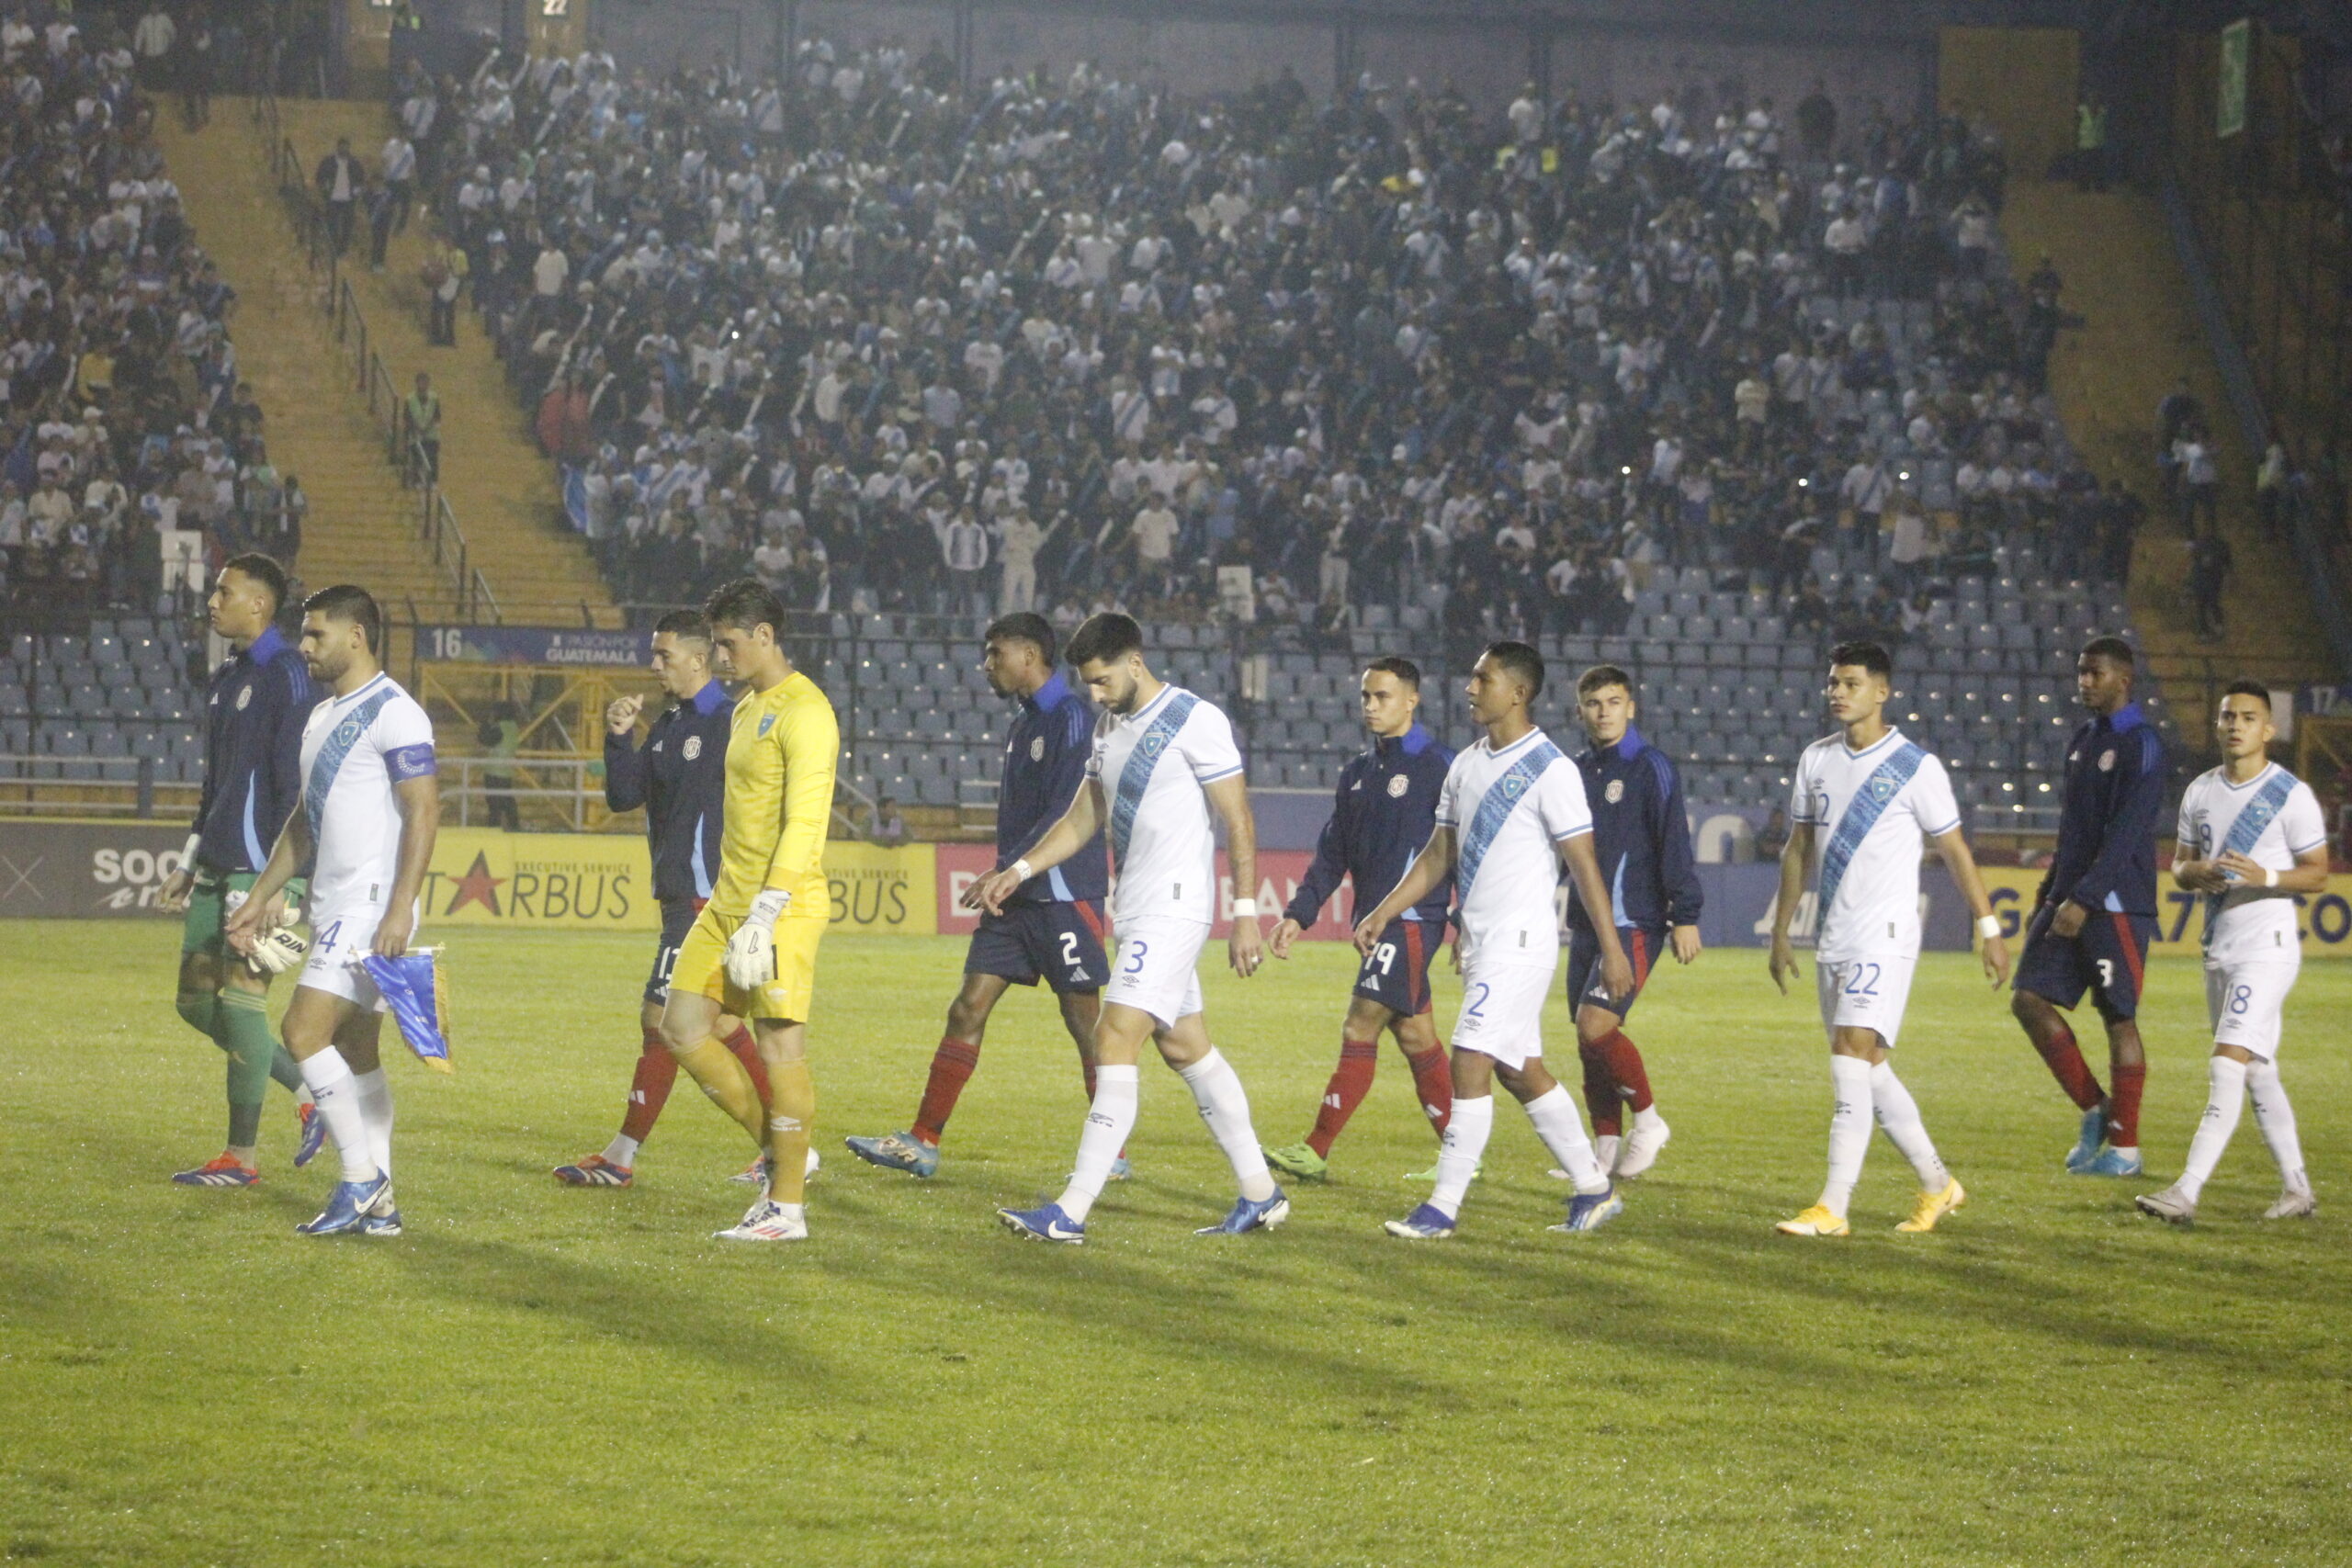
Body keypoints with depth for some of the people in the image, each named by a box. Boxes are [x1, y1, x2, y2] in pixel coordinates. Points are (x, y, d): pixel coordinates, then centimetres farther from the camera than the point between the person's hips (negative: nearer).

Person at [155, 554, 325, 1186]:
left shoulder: (285, 676, -12)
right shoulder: (225, 679, 17)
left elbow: (296, 784, -17)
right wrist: (190, 862, 22)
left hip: (260, 868, -9)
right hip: (217, 869, 9)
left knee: (240, 1002, -6)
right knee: (197, 1001, 9)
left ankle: (241, 1157, 1)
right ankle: (311, 1092, 19)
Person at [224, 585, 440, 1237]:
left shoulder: (393, 713, -12)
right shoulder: (323, 716, 18)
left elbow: (424, 811, -17)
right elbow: (305, 819, 26)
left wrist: (400, 908, -24)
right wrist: (261, 897, 23)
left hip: (373, 907, -10)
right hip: (334, 908, 10)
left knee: (305, 1030, -15)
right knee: (355, 1049, 9)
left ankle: (360, 1178, -9)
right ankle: (378, 1204, 11)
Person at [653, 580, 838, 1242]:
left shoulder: (803, 713, -13)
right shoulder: (747, 709, 18)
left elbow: (805, 826, -20)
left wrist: (763, 917, -25)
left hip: (782, 907, -10)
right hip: (728, 902, 10)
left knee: (780, 1044, -6)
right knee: (682, 1027, 5)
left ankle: (787, 1208, 0)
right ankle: (780, 1154, 16)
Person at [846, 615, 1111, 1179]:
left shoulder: (1072, 718, -12)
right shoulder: (1024, 724, 17)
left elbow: (1067, 814, -19)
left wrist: (1009, 873, -19)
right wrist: (1003, 880, 14)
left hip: (1064, 896, -9)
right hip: (1017, 898, 9)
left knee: (1085, 1021, -2)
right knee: (967, 1011, 4)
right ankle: (922, 1142, 5)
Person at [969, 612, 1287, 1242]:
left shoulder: (1196, 720, -11)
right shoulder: (1111, 730, 15)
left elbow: (1239, 822, -11)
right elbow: (1082, 820, 22)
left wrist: (1246, 913, -14)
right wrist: (1018, 871, 10)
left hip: (1174, 909, -9)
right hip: (1137, 912, 9)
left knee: (1114, 1040, -15)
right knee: (1187, 1049, 13)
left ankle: (1071, 1213, -18)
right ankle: (1260, 1195, 21)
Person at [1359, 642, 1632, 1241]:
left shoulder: (1550, 770, -11)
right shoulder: (1466, 766, 13)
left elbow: (1584, 866, -12)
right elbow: (1438, 855, 19)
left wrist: (1611, 949, -13)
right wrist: (1382, 913, 12)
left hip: (1520, 939, -9)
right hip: (1479, 940, 9)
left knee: (1470, 1063, -12)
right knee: (1521, 1070, 13)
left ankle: (1443, 1207, -10)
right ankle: (1594, 1188, 23)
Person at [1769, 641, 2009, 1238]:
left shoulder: (1915, 766, -6)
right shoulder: (1817, 760, 10)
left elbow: (1954, 851, -1)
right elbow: (1799, 851, 17)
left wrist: (1989, 930, -2)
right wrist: (1781, 934, 17)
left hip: (1885, 937, -7)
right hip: (1831, 938, 7)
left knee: (1852, 1053, -16)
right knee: (1869, 1067, 10)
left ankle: (1832, 1209, -18)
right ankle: (1938, 1183, 25)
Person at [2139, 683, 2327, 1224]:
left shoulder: (2291, 794, -7)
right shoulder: (2201, 792, 11)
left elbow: (2317, 875, -6)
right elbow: (2180, 864, 18)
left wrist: (2266, 877, -24)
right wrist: (2195, 872, -6)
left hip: (2268, 948, -7)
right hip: (2218, 950, 7)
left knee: (2227, 1066, -15)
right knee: (2258, 1073, 12)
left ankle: (2186, 1194, -22)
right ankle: (2297, 1189, 22)